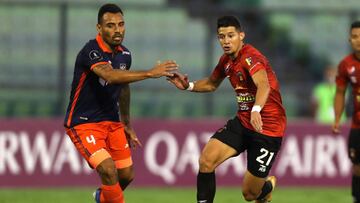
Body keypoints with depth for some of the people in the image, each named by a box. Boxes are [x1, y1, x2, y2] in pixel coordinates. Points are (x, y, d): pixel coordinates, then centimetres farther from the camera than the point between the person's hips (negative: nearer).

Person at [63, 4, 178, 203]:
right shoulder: (91, 52, -24)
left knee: (126, 175, 10)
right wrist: (150, 73, -50)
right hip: (83, 124, -7)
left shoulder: (124, 55, 1)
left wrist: (127, 124, 24)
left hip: (112, 122, 7)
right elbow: (109, 76, -44)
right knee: (109, 170, -25)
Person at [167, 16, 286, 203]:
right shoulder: (226, 60, 4)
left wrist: (256, 110, -62)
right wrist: (189, 86, 4)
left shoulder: (250, 57, -22)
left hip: (268, 129, -7)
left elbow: (263, 85, -42)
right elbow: (211, 84, 25)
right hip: (242, 122, 7)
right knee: (206, 160, -16)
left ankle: (268, 184, 37)